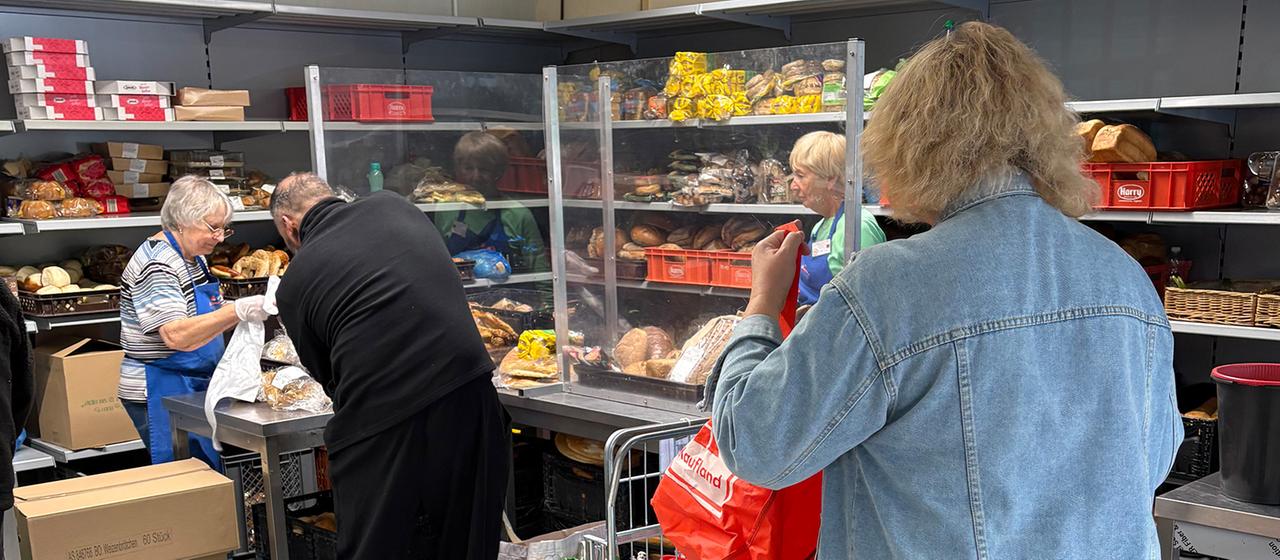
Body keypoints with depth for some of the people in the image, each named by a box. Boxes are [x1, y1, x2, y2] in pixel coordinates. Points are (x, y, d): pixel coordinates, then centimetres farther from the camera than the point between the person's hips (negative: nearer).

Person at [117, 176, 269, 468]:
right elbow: (178, 336, -28)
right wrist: (238, 311, -36)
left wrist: (249, 312, 3)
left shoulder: (194, 257, 12)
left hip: (195, 387, 9)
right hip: (161, 392, -9)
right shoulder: (156, 264, -18)